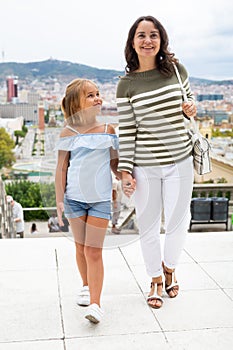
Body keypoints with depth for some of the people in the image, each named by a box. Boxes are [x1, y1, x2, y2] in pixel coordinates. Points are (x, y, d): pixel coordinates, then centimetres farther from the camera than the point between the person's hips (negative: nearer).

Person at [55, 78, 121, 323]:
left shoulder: (108, 130, 2)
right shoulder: (68, 133, -3)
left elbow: (114, 163, 10)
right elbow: (61, 168, 0)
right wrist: (59, 199, -4)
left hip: (101, 199, 0)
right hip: (75, 198, 1)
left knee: (94, 250, -5)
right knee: (81, 248, 14)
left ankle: (95, 303, -4)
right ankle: (86, 286, 37)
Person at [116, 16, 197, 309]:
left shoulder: (177, 69, 0)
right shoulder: (126, 84, -5)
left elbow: (190, 98, 17)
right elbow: (126, 131, -4)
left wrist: (191, 108, -8)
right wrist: (125, 171, -6)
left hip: (180, 163, 2)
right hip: (144, 167, -1)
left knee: (177, 223, 10)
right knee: (148, 227, 9)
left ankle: (169, 267, 41)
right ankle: (156, 279, 33)